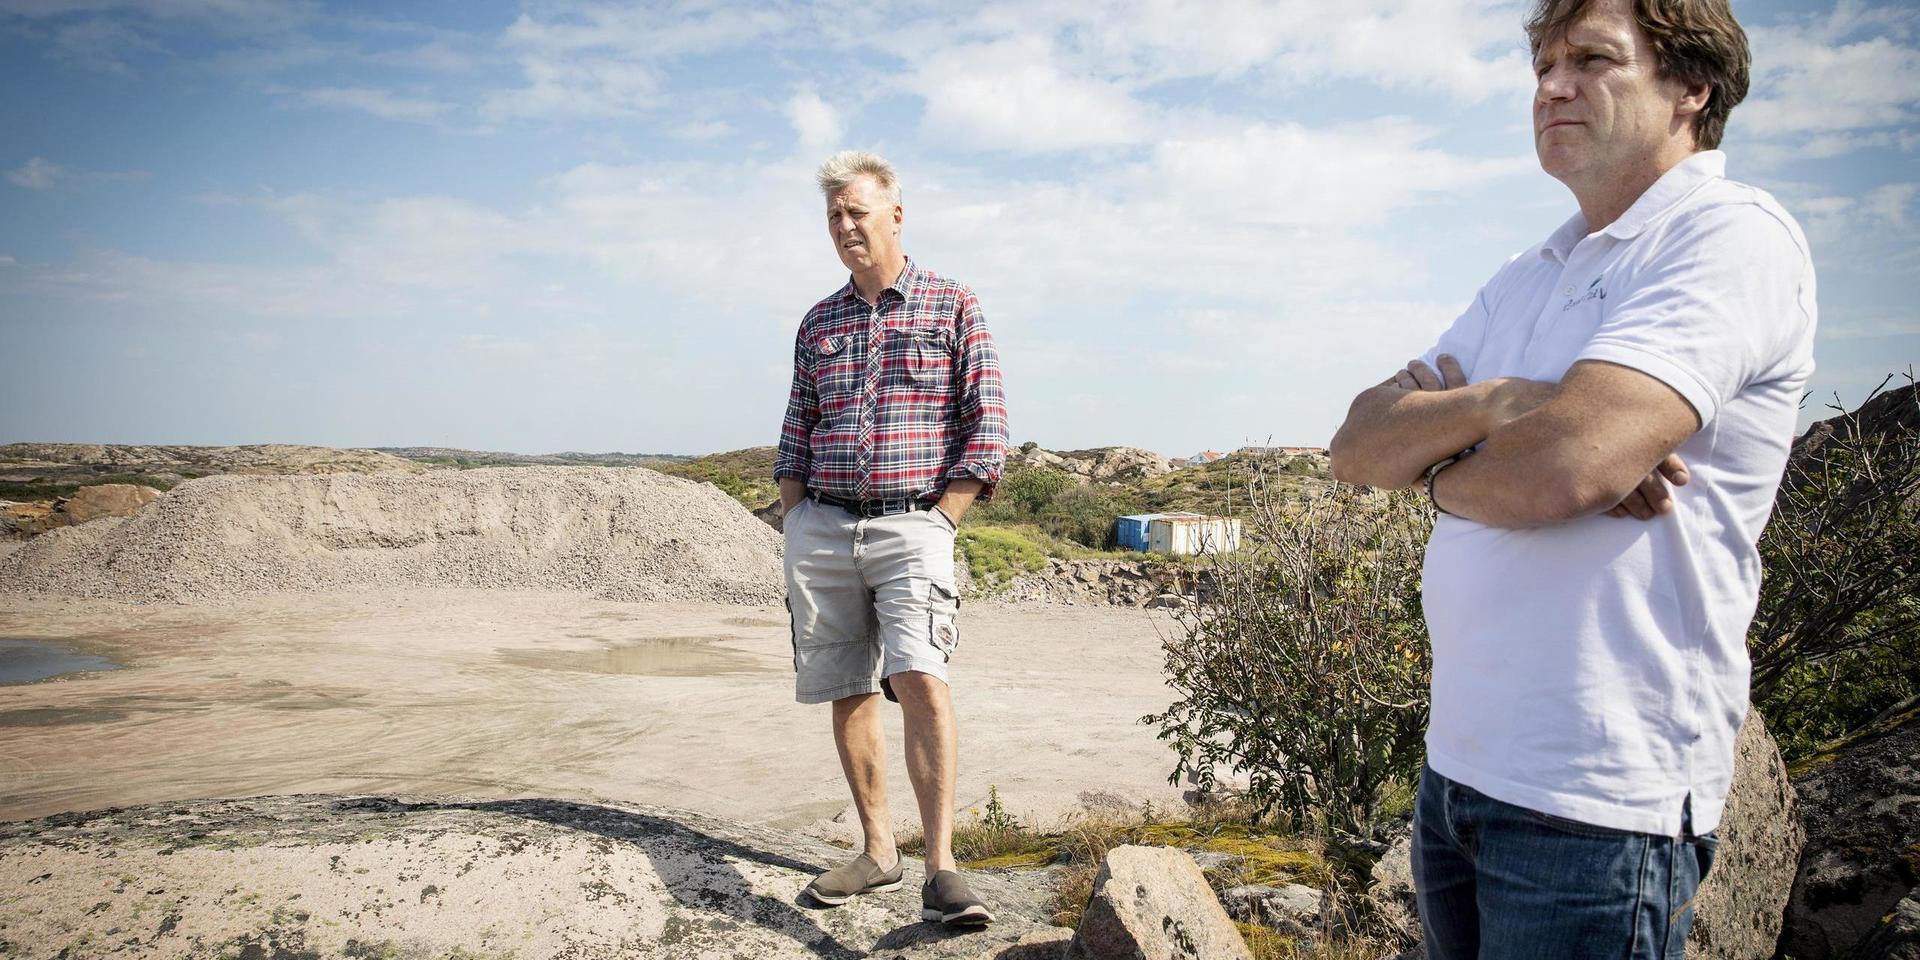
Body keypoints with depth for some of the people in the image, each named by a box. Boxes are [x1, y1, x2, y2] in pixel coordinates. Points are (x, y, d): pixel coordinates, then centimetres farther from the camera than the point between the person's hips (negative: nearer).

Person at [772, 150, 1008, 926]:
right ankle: (877, 849, 19)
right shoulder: (818, 323, 15)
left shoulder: (953, 308, 3)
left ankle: (941, 871, -19)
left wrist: (939, 525, -8)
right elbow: (795, 437, 17)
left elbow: (987, 432, -1)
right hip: (821, 529, 5)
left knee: (922, 681, -19)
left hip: (911, 524, -4)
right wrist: (795, 528, 6)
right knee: (847, 694, 7)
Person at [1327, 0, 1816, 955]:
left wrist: (1436, 466, -6)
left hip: (1595, 798, -7)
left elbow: (1564, 467, -26)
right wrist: (1488, 406, -13)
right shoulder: (1525, 278, 14)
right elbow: (1358, 447, 5)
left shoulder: (1733, 237, -11)